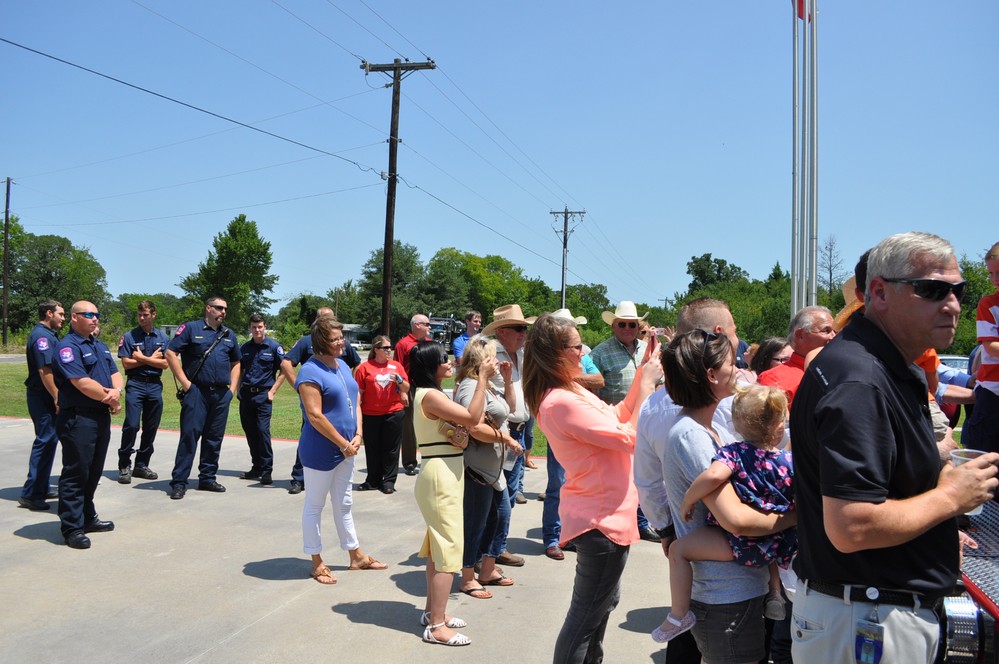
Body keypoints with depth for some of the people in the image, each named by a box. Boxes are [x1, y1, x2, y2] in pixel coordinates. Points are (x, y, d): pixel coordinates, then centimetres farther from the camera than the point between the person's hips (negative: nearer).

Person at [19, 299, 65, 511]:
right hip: (43, 397, -10)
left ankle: (40, 489, 25)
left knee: (48, 440, 15)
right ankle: (31, 494, -3)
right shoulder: (41, 335, -15)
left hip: (48, 397, 10)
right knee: (45, 441, -8)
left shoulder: (49, 334, 16)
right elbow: (44, 370, -22)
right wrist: (56, 397, -21)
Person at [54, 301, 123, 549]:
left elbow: (115, 374, 13)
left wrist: (116, 391, -10)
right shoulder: (68, 347, -12)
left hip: (102, 417, 9)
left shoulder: (99, 345, 17)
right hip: (78, 419, -9)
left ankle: (87, 517, 29)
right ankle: (72, 528, 6)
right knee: (75, 474, -2)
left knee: (93, 472, 17)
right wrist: (111, 399, -10)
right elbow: (82, 383, -20)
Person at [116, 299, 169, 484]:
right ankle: (124, 466, 0)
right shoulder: (129, 337, 2)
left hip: (155, 385, 3)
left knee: (151, 428, 7)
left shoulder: (163, 337, 8)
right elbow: (126, 364, -5)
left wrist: (142, 358, -7)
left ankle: (142, 465, 18)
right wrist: (152, 359, -4)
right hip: (135, 384, -3)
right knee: (131, 425, -10)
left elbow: (164, 363, -1)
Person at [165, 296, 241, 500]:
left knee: (215, 437, 9)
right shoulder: (191, 328, 0)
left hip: (221, 394, 5)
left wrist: (232, 387, 11)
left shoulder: (229, 335, 16)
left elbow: (235, 362, 23)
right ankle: (179, 482, -1)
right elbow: (171, 353, -5)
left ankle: (207, 478, 20)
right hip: (197, 391, -5)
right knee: (189, 434, -7)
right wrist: (184, 382, -10)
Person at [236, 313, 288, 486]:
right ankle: (256, 467, 22)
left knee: (263, 431, -10)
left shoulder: (274, 346, -3)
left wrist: (273, 390, -5)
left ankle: (266, 471, -4)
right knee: (250, 432, 9)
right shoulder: (244, 348, 10)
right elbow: (239, 370, 20)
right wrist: (238, 390, 8)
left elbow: (284, 369, -1)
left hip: (263, 394, -5)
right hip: (246, 394, 5)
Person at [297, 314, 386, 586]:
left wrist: (357, 436, -2)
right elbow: (315, 415, -22)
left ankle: (356, 556, 31)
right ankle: (317, 563, 19)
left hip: (346, 449, 8)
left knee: (343, 504, 19)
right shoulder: (311, 371, -17)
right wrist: (343, 443, -17)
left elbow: (354, 403, 12)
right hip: (320, 451, -8)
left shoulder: (343, 366, 9)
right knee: (314, 505, 7)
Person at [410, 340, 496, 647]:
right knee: (449, 549, -6)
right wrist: (483, 377, -20)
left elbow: (463, 421, 16)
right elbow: (472, 417, -24)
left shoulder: (432, 394, 13)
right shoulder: (430, 395, -19)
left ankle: (432, 611, 28)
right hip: (441, 476, -11)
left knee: (438, 546, 17)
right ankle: (436, 626, 0)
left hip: (445, 475, 11)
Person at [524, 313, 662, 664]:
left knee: (606, 600, 26)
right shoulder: (562, 401, -26)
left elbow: (617, 416, 14)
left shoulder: (571, 392, 5)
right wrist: (647, 383, -15)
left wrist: (641, 375, 6)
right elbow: (629, 437, -23)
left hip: (604, 512, 10)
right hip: (603, 518, -10)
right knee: (587, 612, 4)